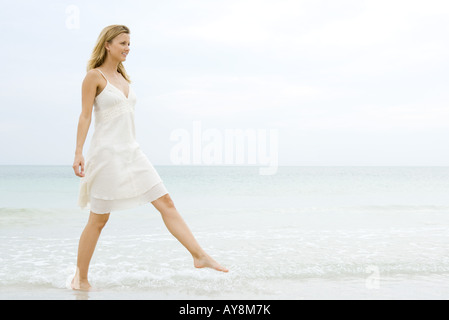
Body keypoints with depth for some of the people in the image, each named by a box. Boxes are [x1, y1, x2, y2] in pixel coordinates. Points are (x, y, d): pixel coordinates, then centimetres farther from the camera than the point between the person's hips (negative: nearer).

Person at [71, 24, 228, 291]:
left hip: (131, 153, 7)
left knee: (166, 203, -1)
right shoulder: (94, 76, -5)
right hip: (106, 153, -7)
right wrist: (79, 153, -18)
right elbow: (85, 116, -10)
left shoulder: (123, 77, 16)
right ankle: (80, 280, 14)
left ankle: (200, 256, 0)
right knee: (98, 219, 0)